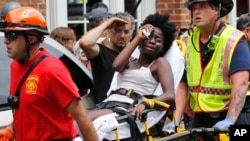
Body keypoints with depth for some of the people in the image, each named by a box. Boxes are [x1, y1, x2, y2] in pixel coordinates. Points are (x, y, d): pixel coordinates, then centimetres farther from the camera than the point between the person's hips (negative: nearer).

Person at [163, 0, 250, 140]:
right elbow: (182, 86, 2)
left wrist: (229, 120, -34)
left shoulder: (234, 40, -10)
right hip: (201, 118, 5)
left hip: (235, 114, -4)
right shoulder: (187, 41, 5)